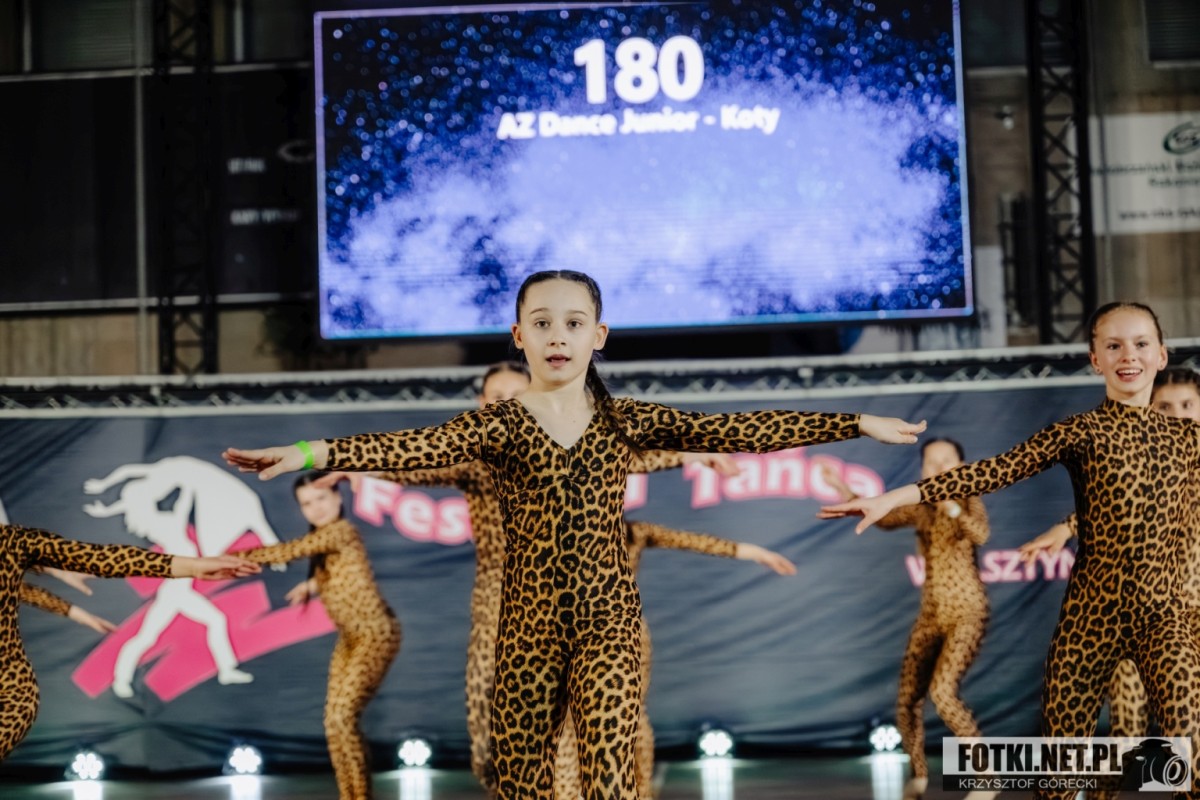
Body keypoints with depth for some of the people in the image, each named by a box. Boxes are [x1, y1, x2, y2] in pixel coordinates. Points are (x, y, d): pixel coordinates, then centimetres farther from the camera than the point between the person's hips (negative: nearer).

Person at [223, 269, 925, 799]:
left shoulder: (625, 422, 3)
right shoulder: (501, 425, -2)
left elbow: (733, 431, -2)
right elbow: (419, 446, -20)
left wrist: (857, 424, -8)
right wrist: (316, 452, -40)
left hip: (609, 620, 0)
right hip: (530, 622, 0)